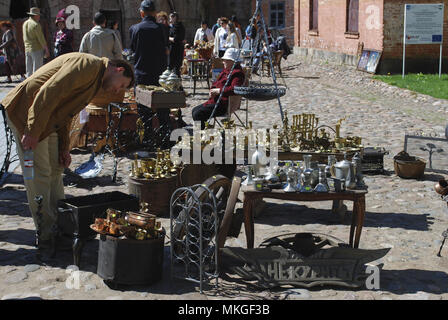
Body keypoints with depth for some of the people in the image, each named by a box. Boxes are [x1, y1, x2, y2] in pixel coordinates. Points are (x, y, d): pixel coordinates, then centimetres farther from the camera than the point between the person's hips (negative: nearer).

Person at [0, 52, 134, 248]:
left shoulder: (95, 81, 16)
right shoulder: (87, 65, -17)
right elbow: (48, 93, -26)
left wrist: (63, 148, 13)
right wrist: (32, 132, -27)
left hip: (47, 121, 11)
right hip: (25, 113, -11)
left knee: (55, 170, 13)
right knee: (39, 174, -7)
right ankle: (46, 236, 1)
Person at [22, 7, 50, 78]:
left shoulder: (25, 24, 12)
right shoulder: (36, 24, -13)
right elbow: (41, 38, -14)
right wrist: (46, 50, -9)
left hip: (27, 50, 8)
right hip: (37, 49, -8)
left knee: (29, 71, 9)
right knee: (37, 70, -6)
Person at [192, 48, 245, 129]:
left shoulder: (237, 73, -15)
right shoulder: (226, 71, 17)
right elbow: (216, 82, 26)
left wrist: (218, 90, -24)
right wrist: (212, 90, 3)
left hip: (223, 105, -11)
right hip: (215, 100, 11)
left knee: (197, 114, -20)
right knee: (194, 110, 13)